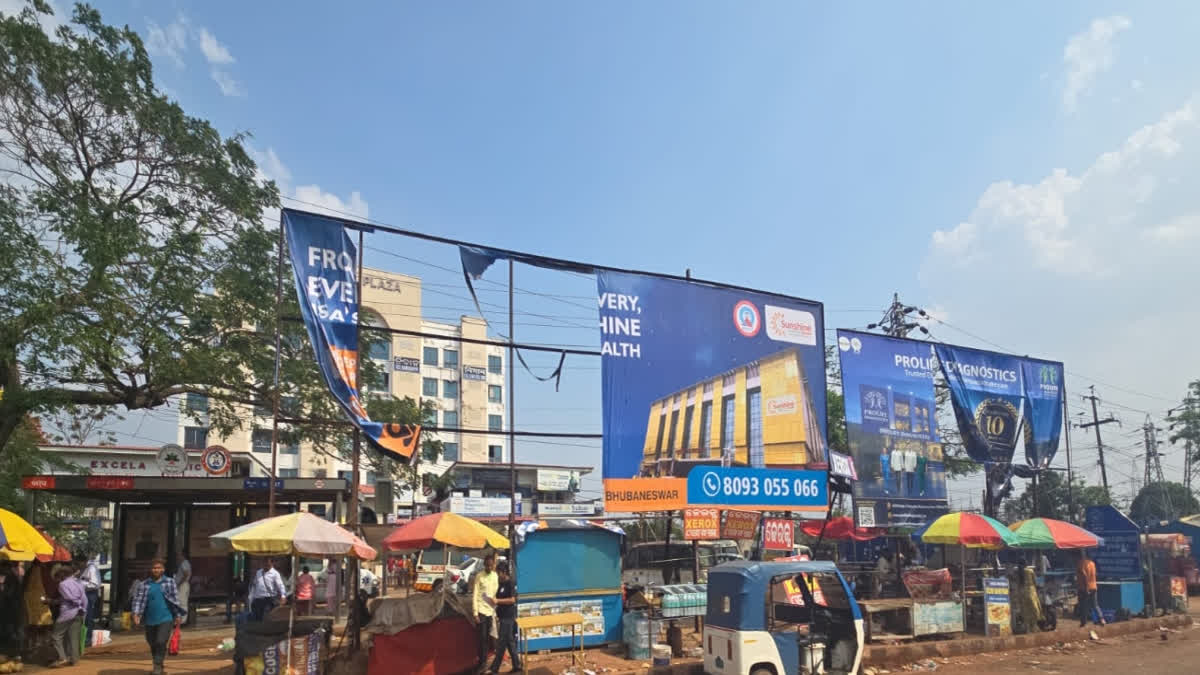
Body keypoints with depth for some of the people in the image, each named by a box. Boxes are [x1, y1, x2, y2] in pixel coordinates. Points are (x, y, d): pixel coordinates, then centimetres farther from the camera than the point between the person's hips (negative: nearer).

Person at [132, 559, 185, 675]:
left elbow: (175, 599, 2)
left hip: (165, 619, -3)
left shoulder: (170, 582, 1)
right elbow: (138, 599, 0)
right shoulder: (144, 585, 4)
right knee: (153, 644, 13)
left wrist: (178, 615, 0)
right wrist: (136, 613, -14)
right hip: (150, 620, 3)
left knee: (161, 642, -15)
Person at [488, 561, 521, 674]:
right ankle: (517, 666, 19)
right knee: (510, 642, 12)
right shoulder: (501, 583, 12)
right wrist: (497, 613, 12)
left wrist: (498, 601, -20)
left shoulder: (511, 583, -13)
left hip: (508, 617, -9)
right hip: (503, 616, 9)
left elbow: (512, 600, -19)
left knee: (501, 643, -3)